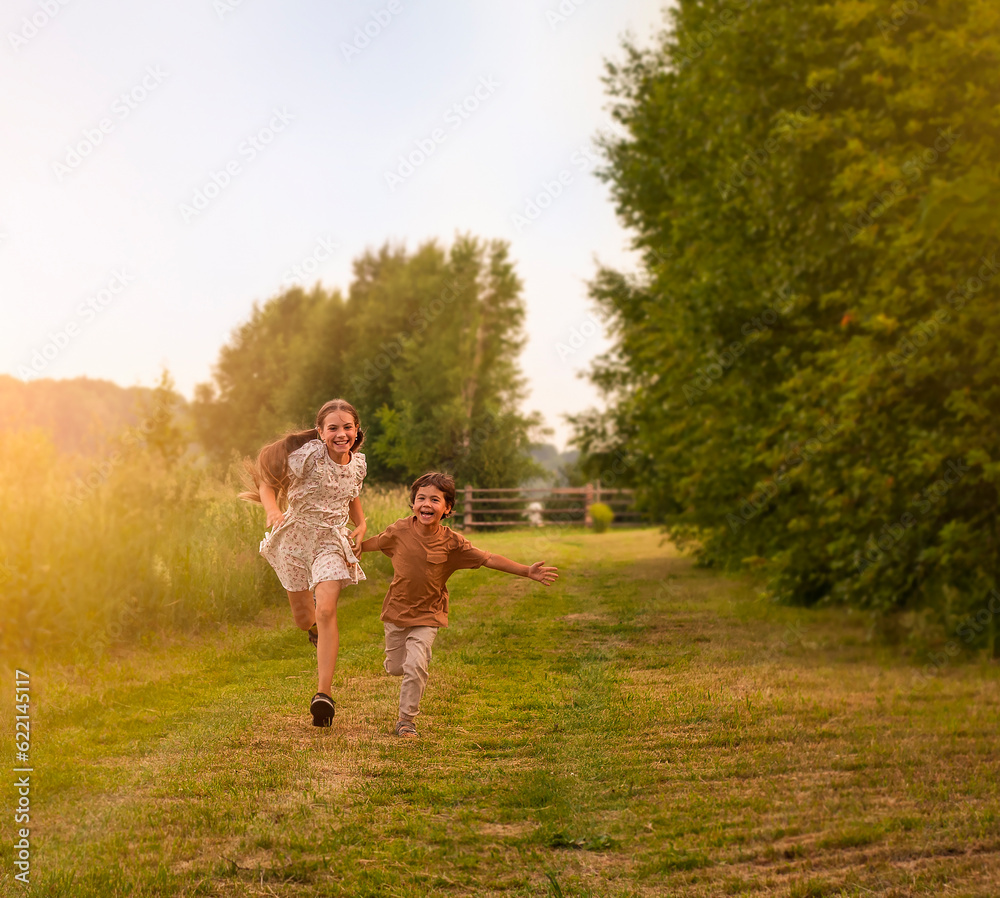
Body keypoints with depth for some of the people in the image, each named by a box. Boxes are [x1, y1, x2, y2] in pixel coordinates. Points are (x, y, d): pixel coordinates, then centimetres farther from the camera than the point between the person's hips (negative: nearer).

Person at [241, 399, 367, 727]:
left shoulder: (358, 464, -2)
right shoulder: (308, 454, -17)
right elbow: (267, 481, -15)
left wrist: (361, 525, 3)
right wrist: (273, 510, -34)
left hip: (332, 540, 1)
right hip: (296, 536, -1)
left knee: (326, 612, -18)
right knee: (303, 619, 11)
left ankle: (324, 693, -17)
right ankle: (317, 632, 52)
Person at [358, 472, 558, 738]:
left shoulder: (452, 542, -16)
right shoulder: (400, 531, -14)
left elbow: (488, 559, -12)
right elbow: (373, 543, 6)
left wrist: (527, 571, -17)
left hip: (427, 615, -2)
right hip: (396, 610, 2)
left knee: (415, 666, -15)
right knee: (394, 667, 14)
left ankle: (406, 721, 3)